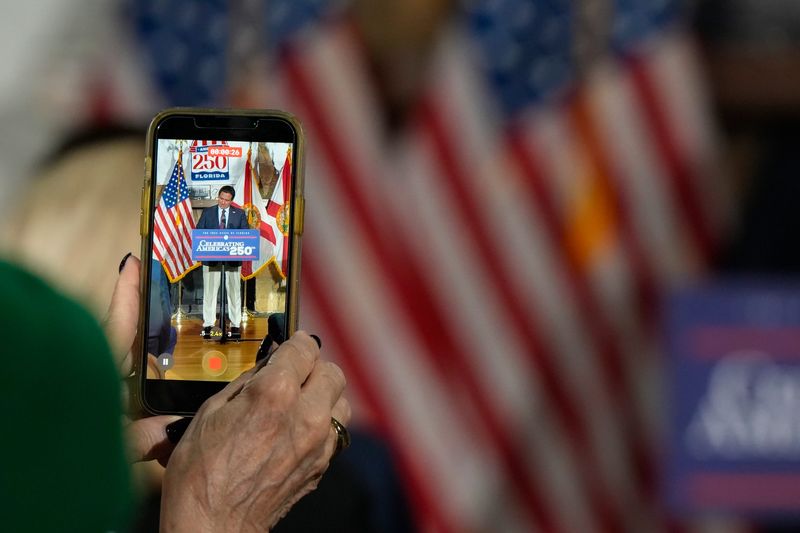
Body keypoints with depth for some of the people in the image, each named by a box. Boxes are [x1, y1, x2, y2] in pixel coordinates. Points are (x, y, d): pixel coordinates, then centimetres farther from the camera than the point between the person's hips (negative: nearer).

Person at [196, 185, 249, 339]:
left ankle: (235, 325, 8)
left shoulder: (239, 214, 8)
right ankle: (208, 325, 7)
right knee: (210, 292, 2)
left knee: (234, 291, 2)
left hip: (232, 259, 0)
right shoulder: (208, 212, 8)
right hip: (211, 258, 0)